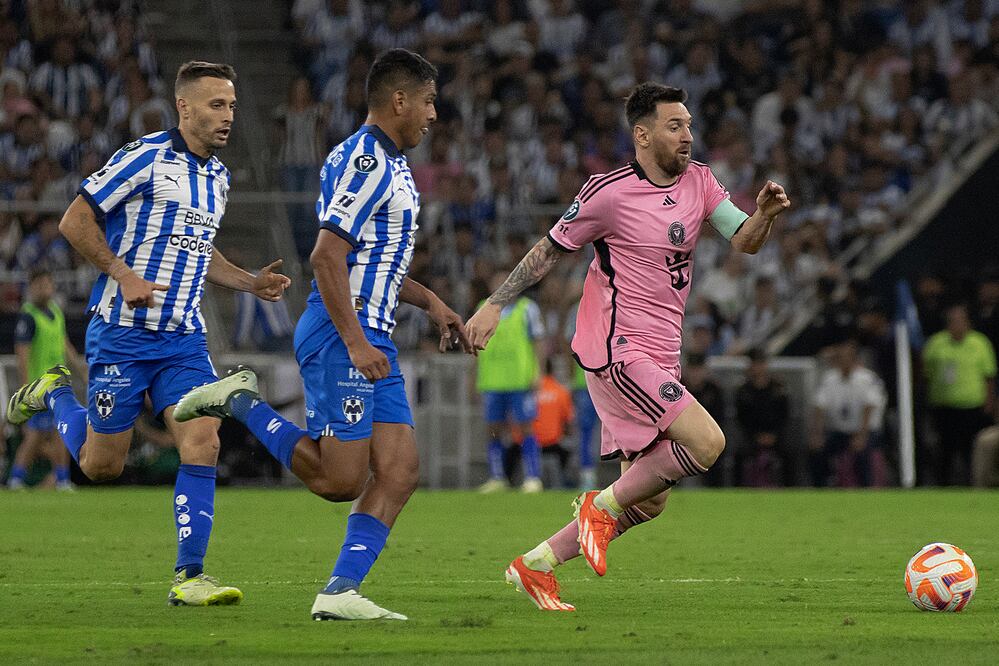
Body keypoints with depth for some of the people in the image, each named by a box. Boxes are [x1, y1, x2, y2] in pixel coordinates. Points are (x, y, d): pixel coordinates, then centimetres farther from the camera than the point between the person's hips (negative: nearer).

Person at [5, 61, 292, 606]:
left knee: (202, 445, -12)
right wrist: (124, 274, -19)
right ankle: (55, 394, 33)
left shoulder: (217, 177, 13)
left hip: (183, 338, 6)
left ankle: (189, 576, -9)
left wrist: (250, 283, 14)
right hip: (123, 333, -6)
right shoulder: (146, 158, -12)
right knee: (101, 465, 3)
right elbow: (75, 221, -10)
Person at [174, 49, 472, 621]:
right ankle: (241, 402, 4)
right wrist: (355, 342, -23)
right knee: (340, 481, -9)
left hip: (372, 343, 10)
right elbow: (327, 256, -21)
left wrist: (430, 302, 20)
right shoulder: (364, 161, -13)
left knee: (401, 472, -1)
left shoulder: (389, 164, 19)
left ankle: (341, 592, -4)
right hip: (341, 338, -10)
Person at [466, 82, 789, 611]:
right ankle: (602, 506, -3)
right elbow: (550, 249, -1)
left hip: (659, 359, 8)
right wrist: (495, 305, -4)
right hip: (619, 351, -8)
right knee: (706, 442, -21)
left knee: (650, 499, 8)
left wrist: (765, 214, -18)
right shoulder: (610, 192, -10)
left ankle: (537, 564, 17)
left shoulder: (698, 181, 9)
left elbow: (744, 241, 4)